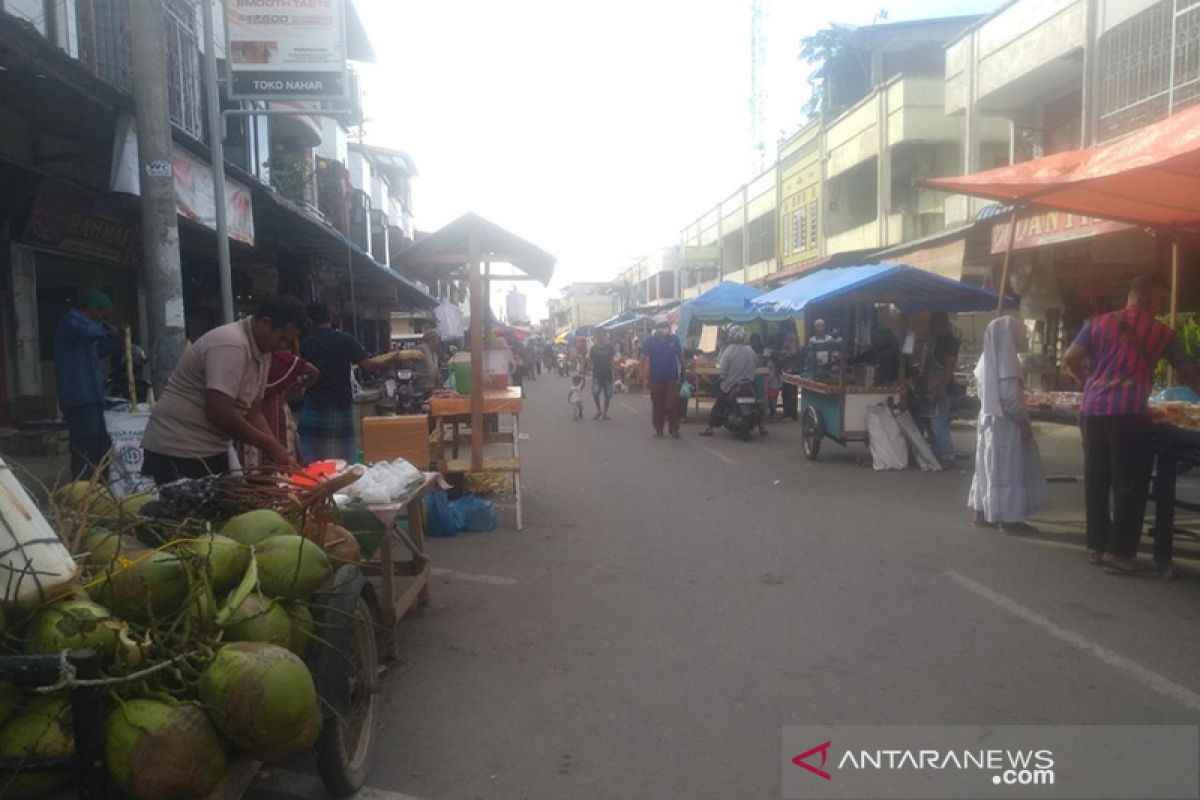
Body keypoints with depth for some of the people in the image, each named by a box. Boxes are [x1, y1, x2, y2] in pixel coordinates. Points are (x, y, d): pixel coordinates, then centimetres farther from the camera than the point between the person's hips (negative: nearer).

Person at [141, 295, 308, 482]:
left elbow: (253, 412, 10)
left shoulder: (262, 352, 7)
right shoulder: (231, 344, -22)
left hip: (211, 451, 9)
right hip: (179, 450, -9)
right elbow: (219, 413, -28)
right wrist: (269, 445, -18)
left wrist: (277, 449, -3)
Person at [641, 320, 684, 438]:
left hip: (672, 378, 0)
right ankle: (658, 429, 16)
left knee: (673, 404, -2)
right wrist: (646, 368, -21)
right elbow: (644, 357, -6)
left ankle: (674, 429, 6)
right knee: (657, 405, 7)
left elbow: (680, 355, 12)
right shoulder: (650, 341, -2)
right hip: (656, 378, 0)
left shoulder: (674, 339, 3)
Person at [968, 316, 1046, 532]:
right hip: (1005, 422, -9)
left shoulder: (989, 359, 9)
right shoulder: (1006, 359, -18)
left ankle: (983, 512, 18)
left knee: (990, 466, 13)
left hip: (989, 419, 9)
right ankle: (1008, 517, 3)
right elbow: (1010, 397, -22)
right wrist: (1024, 421, -14)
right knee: (1008, 467, -2)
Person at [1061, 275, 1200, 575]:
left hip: (1092, 410, 4)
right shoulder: (1161, 333, 7)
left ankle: (1096, 546, 20)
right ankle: (1118, 552, 4)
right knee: (1130, 485, 3)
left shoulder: (1098, 323, 12)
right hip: (1128, 414, -4)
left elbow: (1069, 360, 6)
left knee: (1096, 481, 12)